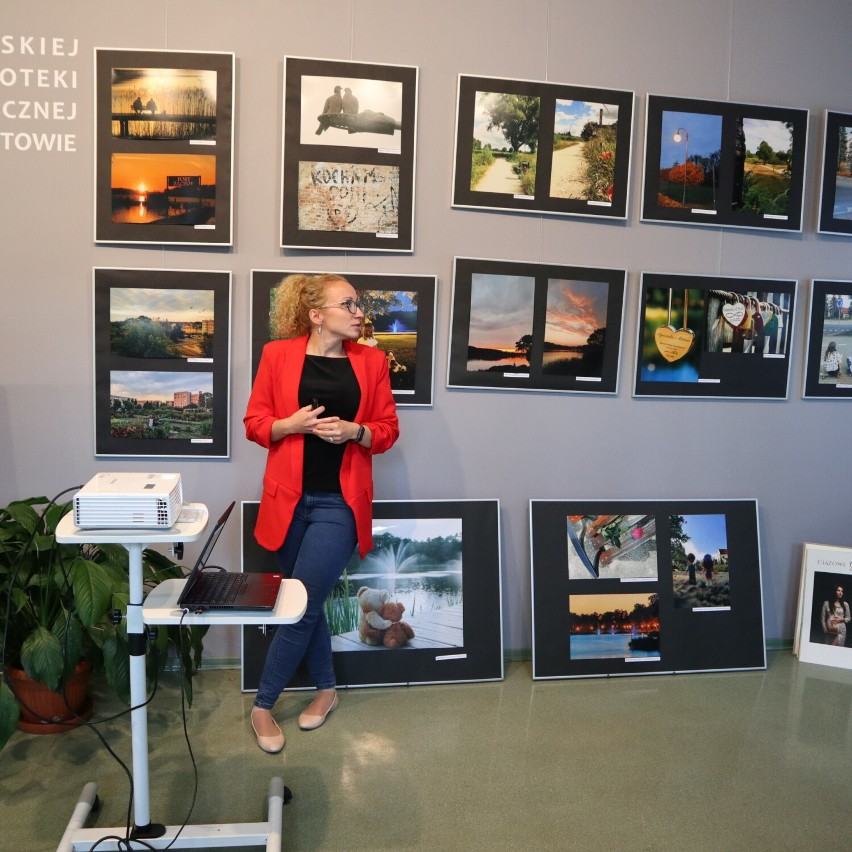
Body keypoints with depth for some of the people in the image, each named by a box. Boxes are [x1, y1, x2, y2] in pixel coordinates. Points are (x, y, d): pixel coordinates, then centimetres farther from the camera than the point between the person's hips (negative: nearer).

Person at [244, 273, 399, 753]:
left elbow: (388, 430, 5)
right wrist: (291, 423, -17)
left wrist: (355, 431, -14)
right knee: (307, 602, 13)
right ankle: (327, 688, 34)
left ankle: (263, 705, 16)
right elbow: (255, 424, 2)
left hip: (340, 503, -1)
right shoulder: (279, 355, -1)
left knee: (301, 606, -2)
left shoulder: (371, 361, 1)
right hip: (290, 499, 1)